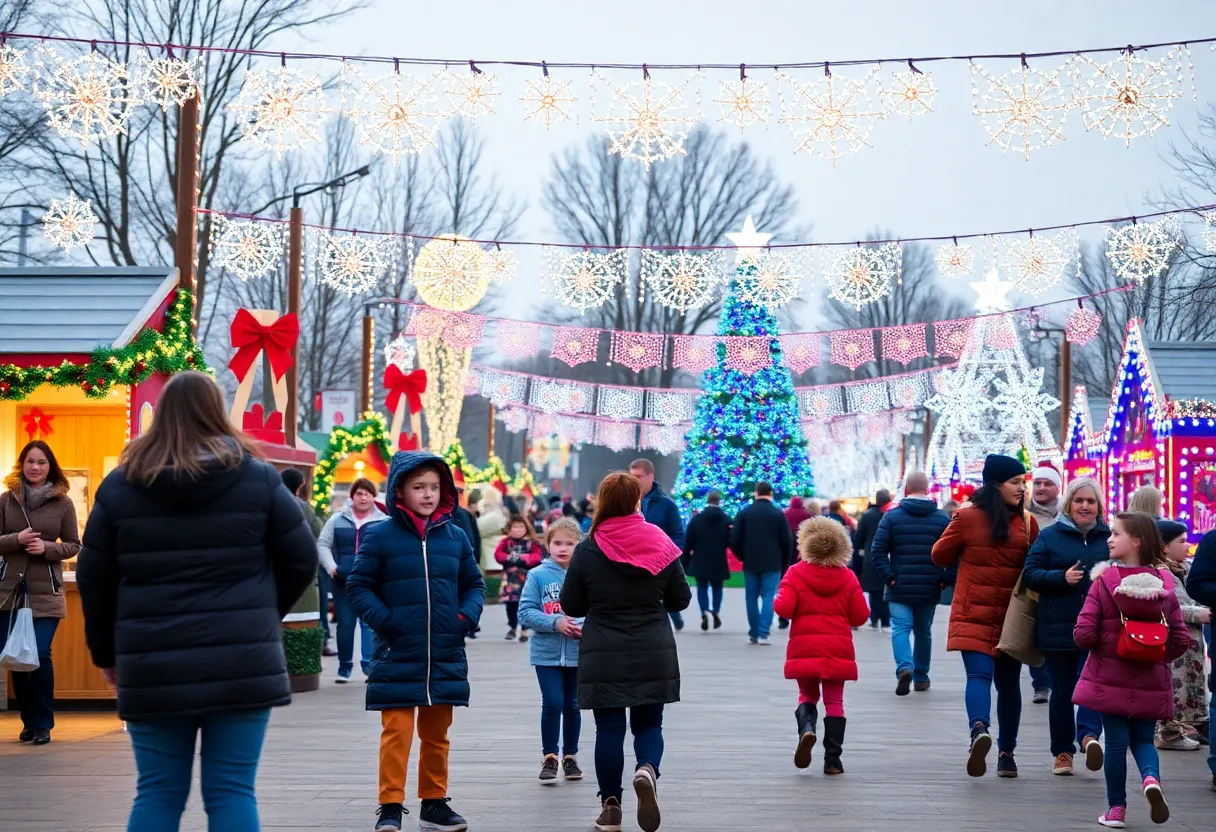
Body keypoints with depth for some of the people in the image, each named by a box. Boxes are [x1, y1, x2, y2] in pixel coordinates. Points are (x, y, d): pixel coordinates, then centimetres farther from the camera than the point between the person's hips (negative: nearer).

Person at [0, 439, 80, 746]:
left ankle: (42, 724, 6)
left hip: (46, 592, -2)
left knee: (40, 657, -7)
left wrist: (46, 548, -14)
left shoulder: (62, 502, 1)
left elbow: (74, 546, 4)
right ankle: (28, 721, 20)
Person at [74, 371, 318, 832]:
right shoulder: (258, 479, 1)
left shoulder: (120, 485, 4)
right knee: (232, 791, 3)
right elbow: (302, 560, 6)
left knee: (158, 793, 8)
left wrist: (106, 652, 19)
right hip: (242, 664, -1)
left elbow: (93, 579, 7)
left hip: (153, 668, 1)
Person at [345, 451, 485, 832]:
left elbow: (474, 584, 15)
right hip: (397, 659, -4)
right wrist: (384, 620, -14)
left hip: (446, 659, 4)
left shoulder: (455, 538, 6)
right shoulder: (380, 537, -5)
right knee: (397, 733, -6)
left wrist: (467, 616, -2)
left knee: (436, 735, 14)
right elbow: (358, 586, -2)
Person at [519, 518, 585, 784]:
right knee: (553, 704, -4)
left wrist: (586, 627, -20)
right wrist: (555, 622, -18)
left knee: (572, 706, 12)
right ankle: (549, 757, 10)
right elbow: (525, 612, -7)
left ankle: (570, 756, 26)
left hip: (578, 654, 1)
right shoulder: (538, 575, -5)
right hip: (547, 653, -1)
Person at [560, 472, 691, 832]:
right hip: (654, 654, 1)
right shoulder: (660, 546, -3)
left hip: (603, 657, -1)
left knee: (609, 726, 7)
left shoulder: (587, 550, -7)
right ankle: (647, 768, -16)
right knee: (648, 723, 13)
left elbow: (570, 606, 0)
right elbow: (681, 600, 5)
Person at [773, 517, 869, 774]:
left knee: (807, 695, 16)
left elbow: (783, 608, -13)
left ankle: (806, 729, -16)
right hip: (837, 650, 1)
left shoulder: (796, 573, -5)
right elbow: (859, 616, -1)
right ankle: (833, 760, 4)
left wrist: (777, 599, 8)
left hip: (804, 649, -1)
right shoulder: (847, 577, 0)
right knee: (834, 701, 7)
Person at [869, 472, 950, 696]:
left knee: (900, 629, -3)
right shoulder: (942, 518, 2)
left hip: (899, 587, -2)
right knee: (923, 631, 16)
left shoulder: (892, 516, -2)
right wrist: (944, 579, 0)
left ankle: (904, 668, -27)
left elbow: (877, 551, -7)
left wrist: (888, 576, -5)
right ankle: (921, 677, 26)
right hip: (929, 589, 2)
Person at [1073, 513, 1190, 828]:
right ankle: (1151, 778, -13)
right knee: (1143, 739, 15)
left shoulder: (1104, 582, -13)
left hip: (1110, 679, -2)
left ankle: (1116, 808, 13)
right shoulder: (1164, 584, -3)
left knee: (1116, 742, 8)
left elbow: (1084, 634, -16)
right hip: (1151, 681, 2)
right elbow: (1181, 640, -2)